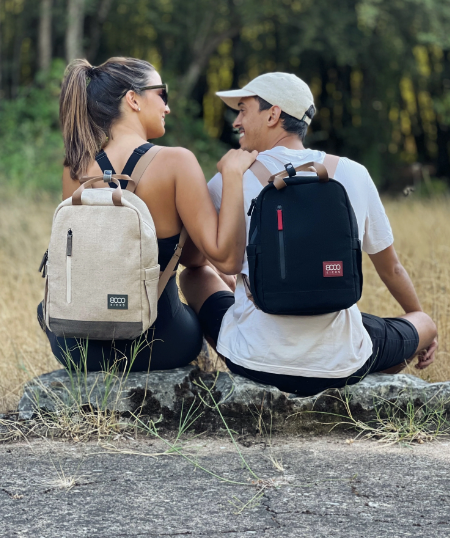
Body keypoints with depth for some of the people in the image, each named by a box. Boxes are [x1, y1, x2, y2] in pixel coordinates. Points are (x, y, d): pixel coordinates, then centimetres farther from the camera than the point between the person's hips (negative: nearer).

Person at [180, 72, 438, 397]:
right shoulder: (353, 174, 0)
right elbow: (390, 267, 14)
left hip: (254, 362, -1)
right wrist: (422, 318, 34)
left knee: (198, 276, 31)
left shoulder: (232, 178, -4)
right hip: (340, 367, 1)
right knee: (426, 326, 30)